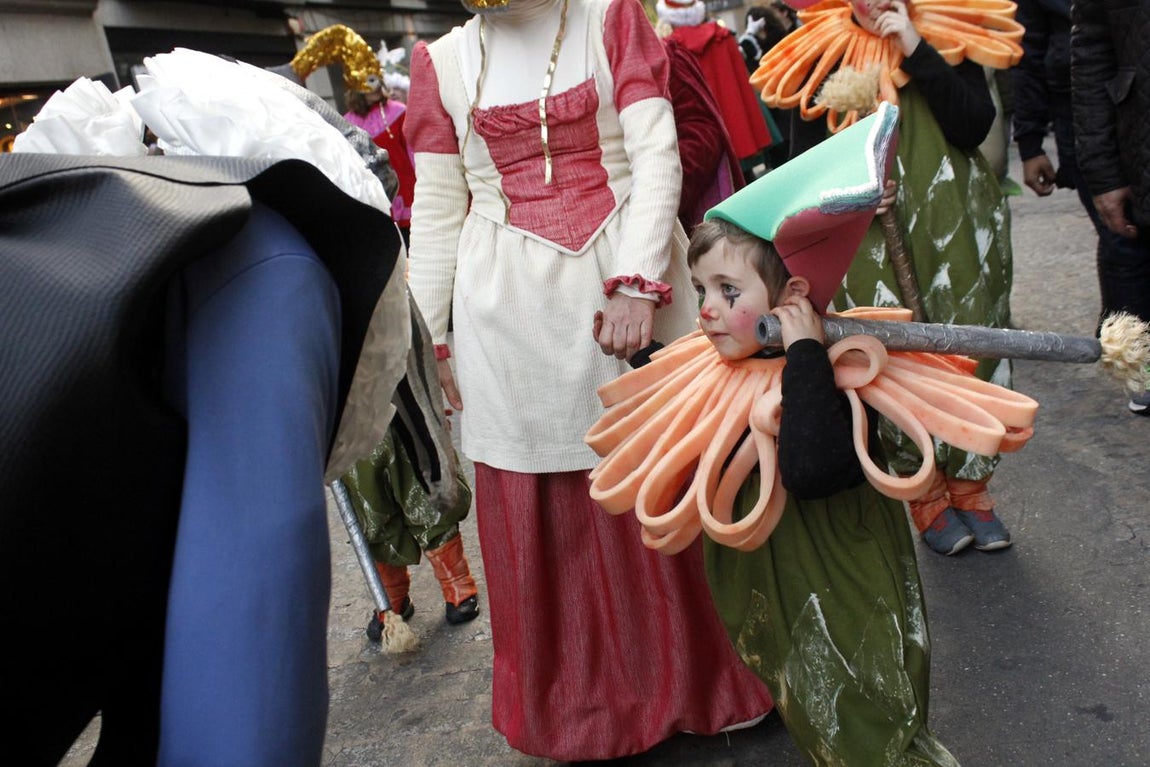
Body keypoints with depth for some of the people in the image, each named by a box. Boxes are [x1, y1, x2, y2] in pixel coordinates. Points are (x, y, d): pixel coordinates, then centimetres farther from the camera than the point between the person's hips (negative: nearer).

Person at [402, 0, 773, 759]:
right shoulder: (443, 61, 9)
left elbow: (657, 157, -4)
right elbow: (437, 211, 9)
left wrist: (637, 281, -15)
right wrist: (426, 335, 5)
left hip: (626, 281, -1)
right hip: (511, 306, 2)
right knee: (534, 509, 7)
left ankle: (694, 680, 28)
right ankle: (572, 705, 28)